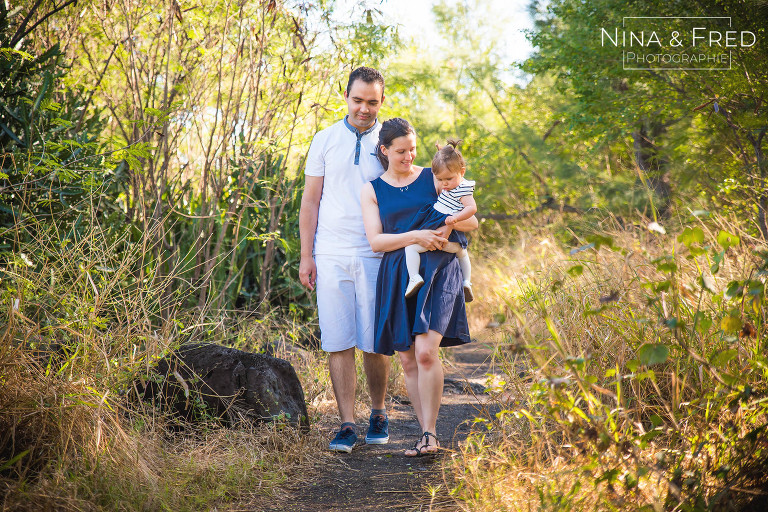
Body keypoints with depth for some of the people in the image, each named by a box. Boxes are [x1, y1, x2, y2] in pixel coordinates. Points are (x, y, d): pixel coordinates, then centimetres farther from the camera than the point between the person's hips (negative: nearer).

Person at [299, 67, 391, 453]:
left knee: (375, 342, 1)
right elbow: (310, 200, 10)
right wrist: (306, 256, 4)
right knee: (338, 342, -1)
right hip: (331, 254, 1)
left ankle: (378, 414, 21)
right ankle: (347, 424, 4)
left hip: (376, 254, -1)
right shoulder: (325, 141, 9)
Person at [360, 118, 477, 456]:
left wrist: (448, 223, -11)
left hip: (436, 270, -2)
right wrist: (415, 236, -13)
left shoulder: (432, 178, 10)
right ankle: (427, 435, 12)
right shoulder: (372, 190, 11)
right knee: (408, 360, 2)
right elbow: (375, 241, 0)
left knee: (426, 351, -18)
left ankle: (430, 432, -9)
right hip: (397, 276, 2)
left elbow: (471, 221, 11)